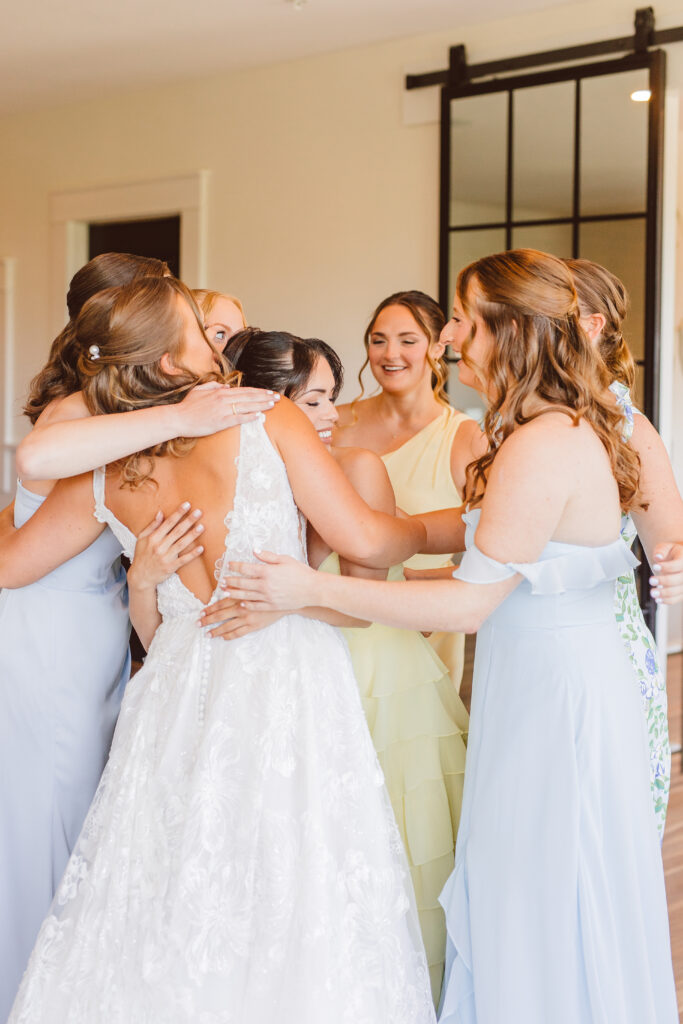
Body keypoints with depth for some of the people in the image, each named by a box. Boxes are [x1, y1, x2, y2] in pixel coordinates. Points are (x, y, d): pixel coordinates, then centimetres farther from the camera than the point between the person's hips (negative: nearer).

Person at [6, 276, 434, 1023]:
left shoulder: (103, 476, 4)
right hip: (285, 678, -4)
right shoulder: (267, 420, -7)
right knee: (292, 902, 4)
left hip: (178, 688, 4)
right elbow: (361, 539, -7)